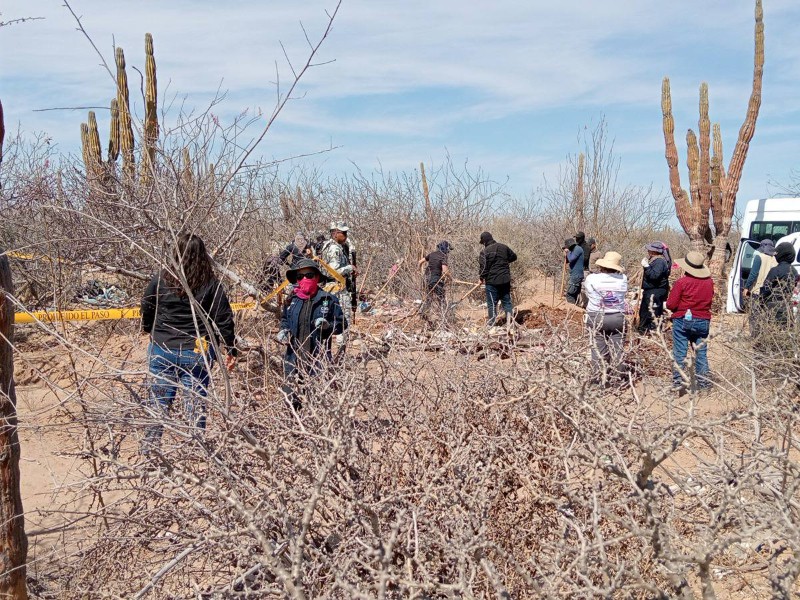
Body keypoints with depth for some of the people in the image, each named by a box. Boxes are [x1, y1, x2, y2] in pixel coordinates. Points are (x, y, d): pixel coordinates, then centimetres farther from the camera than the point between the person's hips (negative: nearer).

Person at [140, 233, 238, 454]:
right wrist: (231, 349, 6)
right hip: (197, 353, -1)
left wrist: (151, 332, 28)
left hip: (162, 349, 1)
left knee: (158, 401, 13)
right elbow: (224, 319, -4)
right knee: (196, 403, 7)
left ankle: (148, 449, 21)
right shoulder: (211, 284, -6)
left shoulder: (161, 279, -3)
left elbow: (146, 310, 8)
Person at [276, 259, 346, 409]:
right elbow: (284, 320, 24)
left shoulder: (328, 300, -3)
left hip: (319, 361, -3)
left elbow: (342, 324, 1)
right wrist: (283, 331, 3)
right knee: (291, 398, 9)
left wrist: (327, 325, -17)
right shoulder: (292, 301, 7)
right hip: (294, 359, 4)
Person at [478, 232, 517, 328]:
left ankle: (491, 324, 11)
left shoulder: (485, 252, -14)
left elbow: (483, 267, -15)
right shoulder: (503, 247, 3)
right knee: (506, 300, 14)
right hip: (505, 280, 5)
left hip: (492, 281, -5)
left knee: (492, 303, 5)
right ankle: (509, 322, 16)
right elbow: (513, 257, 15)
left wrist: (481, 278, 1)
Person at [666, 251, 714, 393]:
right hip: (703, 321, 4)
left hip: (683, 321, -4)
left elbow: (670, 305, -13)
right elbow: (709, 300, 14)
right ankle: (703, 381, 18)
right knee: (701, 352, 13)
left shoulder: (682, 282, -14)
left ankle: (679, 381, 1)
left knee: (679, 352, 2)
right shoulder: (709, 282, 1)